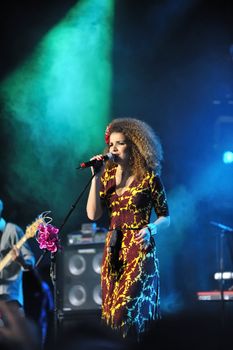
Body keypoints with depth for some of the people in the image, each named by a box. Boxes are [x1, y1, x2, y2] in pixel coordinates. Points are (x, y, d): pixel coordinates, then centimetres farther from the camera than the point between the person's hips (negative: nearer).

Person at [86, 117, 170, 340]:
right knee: (112, 311, 6)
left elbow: (165, 217, 2)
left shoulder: (149, 178, -6)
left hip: (139, 249, -5)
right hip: (113, 249, 5)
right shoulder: (108, 175, 7)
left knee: (126, 311, -15)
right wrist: (96, 177, -6)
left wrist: (150, 229, -19)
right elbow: (93, 214, -1)